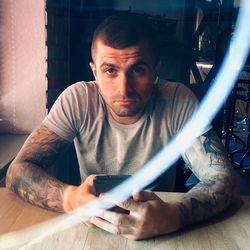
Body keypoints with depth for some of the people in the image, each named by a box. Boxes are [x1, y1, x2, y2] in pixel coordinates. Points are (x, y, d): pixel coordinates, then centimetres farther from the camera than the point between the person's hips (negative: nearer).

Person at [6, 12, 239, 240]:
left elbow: (224, 179, -19)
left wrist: (173, 215, -39)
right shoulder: (77, 99, -15)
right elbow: (18, 170, -16)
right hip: (91, 227, 1)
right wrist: (71, 199, -36)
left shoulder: (179, 101, -16)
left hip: (160, 230, 0)